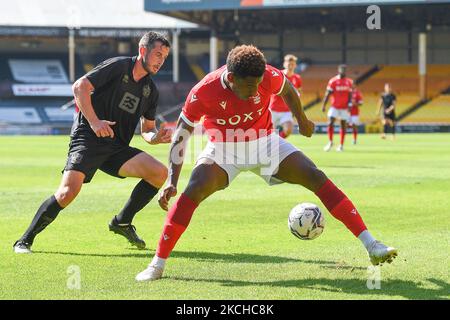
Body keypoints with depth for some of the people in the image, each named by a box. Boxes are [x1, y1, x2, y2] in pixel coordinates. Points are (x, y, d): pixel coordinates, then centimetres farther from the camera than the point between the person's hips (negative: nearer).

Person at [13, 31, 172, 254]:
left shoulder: (151, 90, 14)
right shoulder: (118, 66, -6)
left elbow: (147, 129, 20)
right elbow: (80, 87, -13)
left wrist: (156, 137, -4)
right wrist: (94, 122, -22)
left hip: (117, 148, 6)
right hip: (87, 140, -6)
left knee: (160, 173, -12)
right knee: (68, 191, -24)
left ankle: (122, 222, 6)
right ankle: (25, 241, -7)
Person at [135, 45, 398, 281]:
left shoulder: (268, 77, -23)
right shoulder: (203, 93, -28)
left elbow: (288, 90, 3)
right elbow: (181, 135, -17)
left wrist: (303, 122, 18)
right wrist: (171, 182, -22)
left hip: (265, 143, 2)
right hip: (223, 149, -2)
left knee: (316, 178, -13)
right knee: (193, 191, -28)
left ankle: (371, 246, -10)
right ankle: (158, 264, -18)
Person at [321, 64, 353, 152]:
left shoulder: (349, 82, 4)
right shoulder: (333, 81, -5)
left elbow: (350, 95, 8)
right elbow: (328, 94, -4)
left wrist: (349, 104, -6)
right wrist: (324, 105, -9)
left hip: (344, 108, 2)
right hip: (334, 107, -2)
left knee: (343, 126, 5)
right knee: (330, 123, -13)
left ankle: (341, 145, 13)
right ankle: (330, 142, 3)